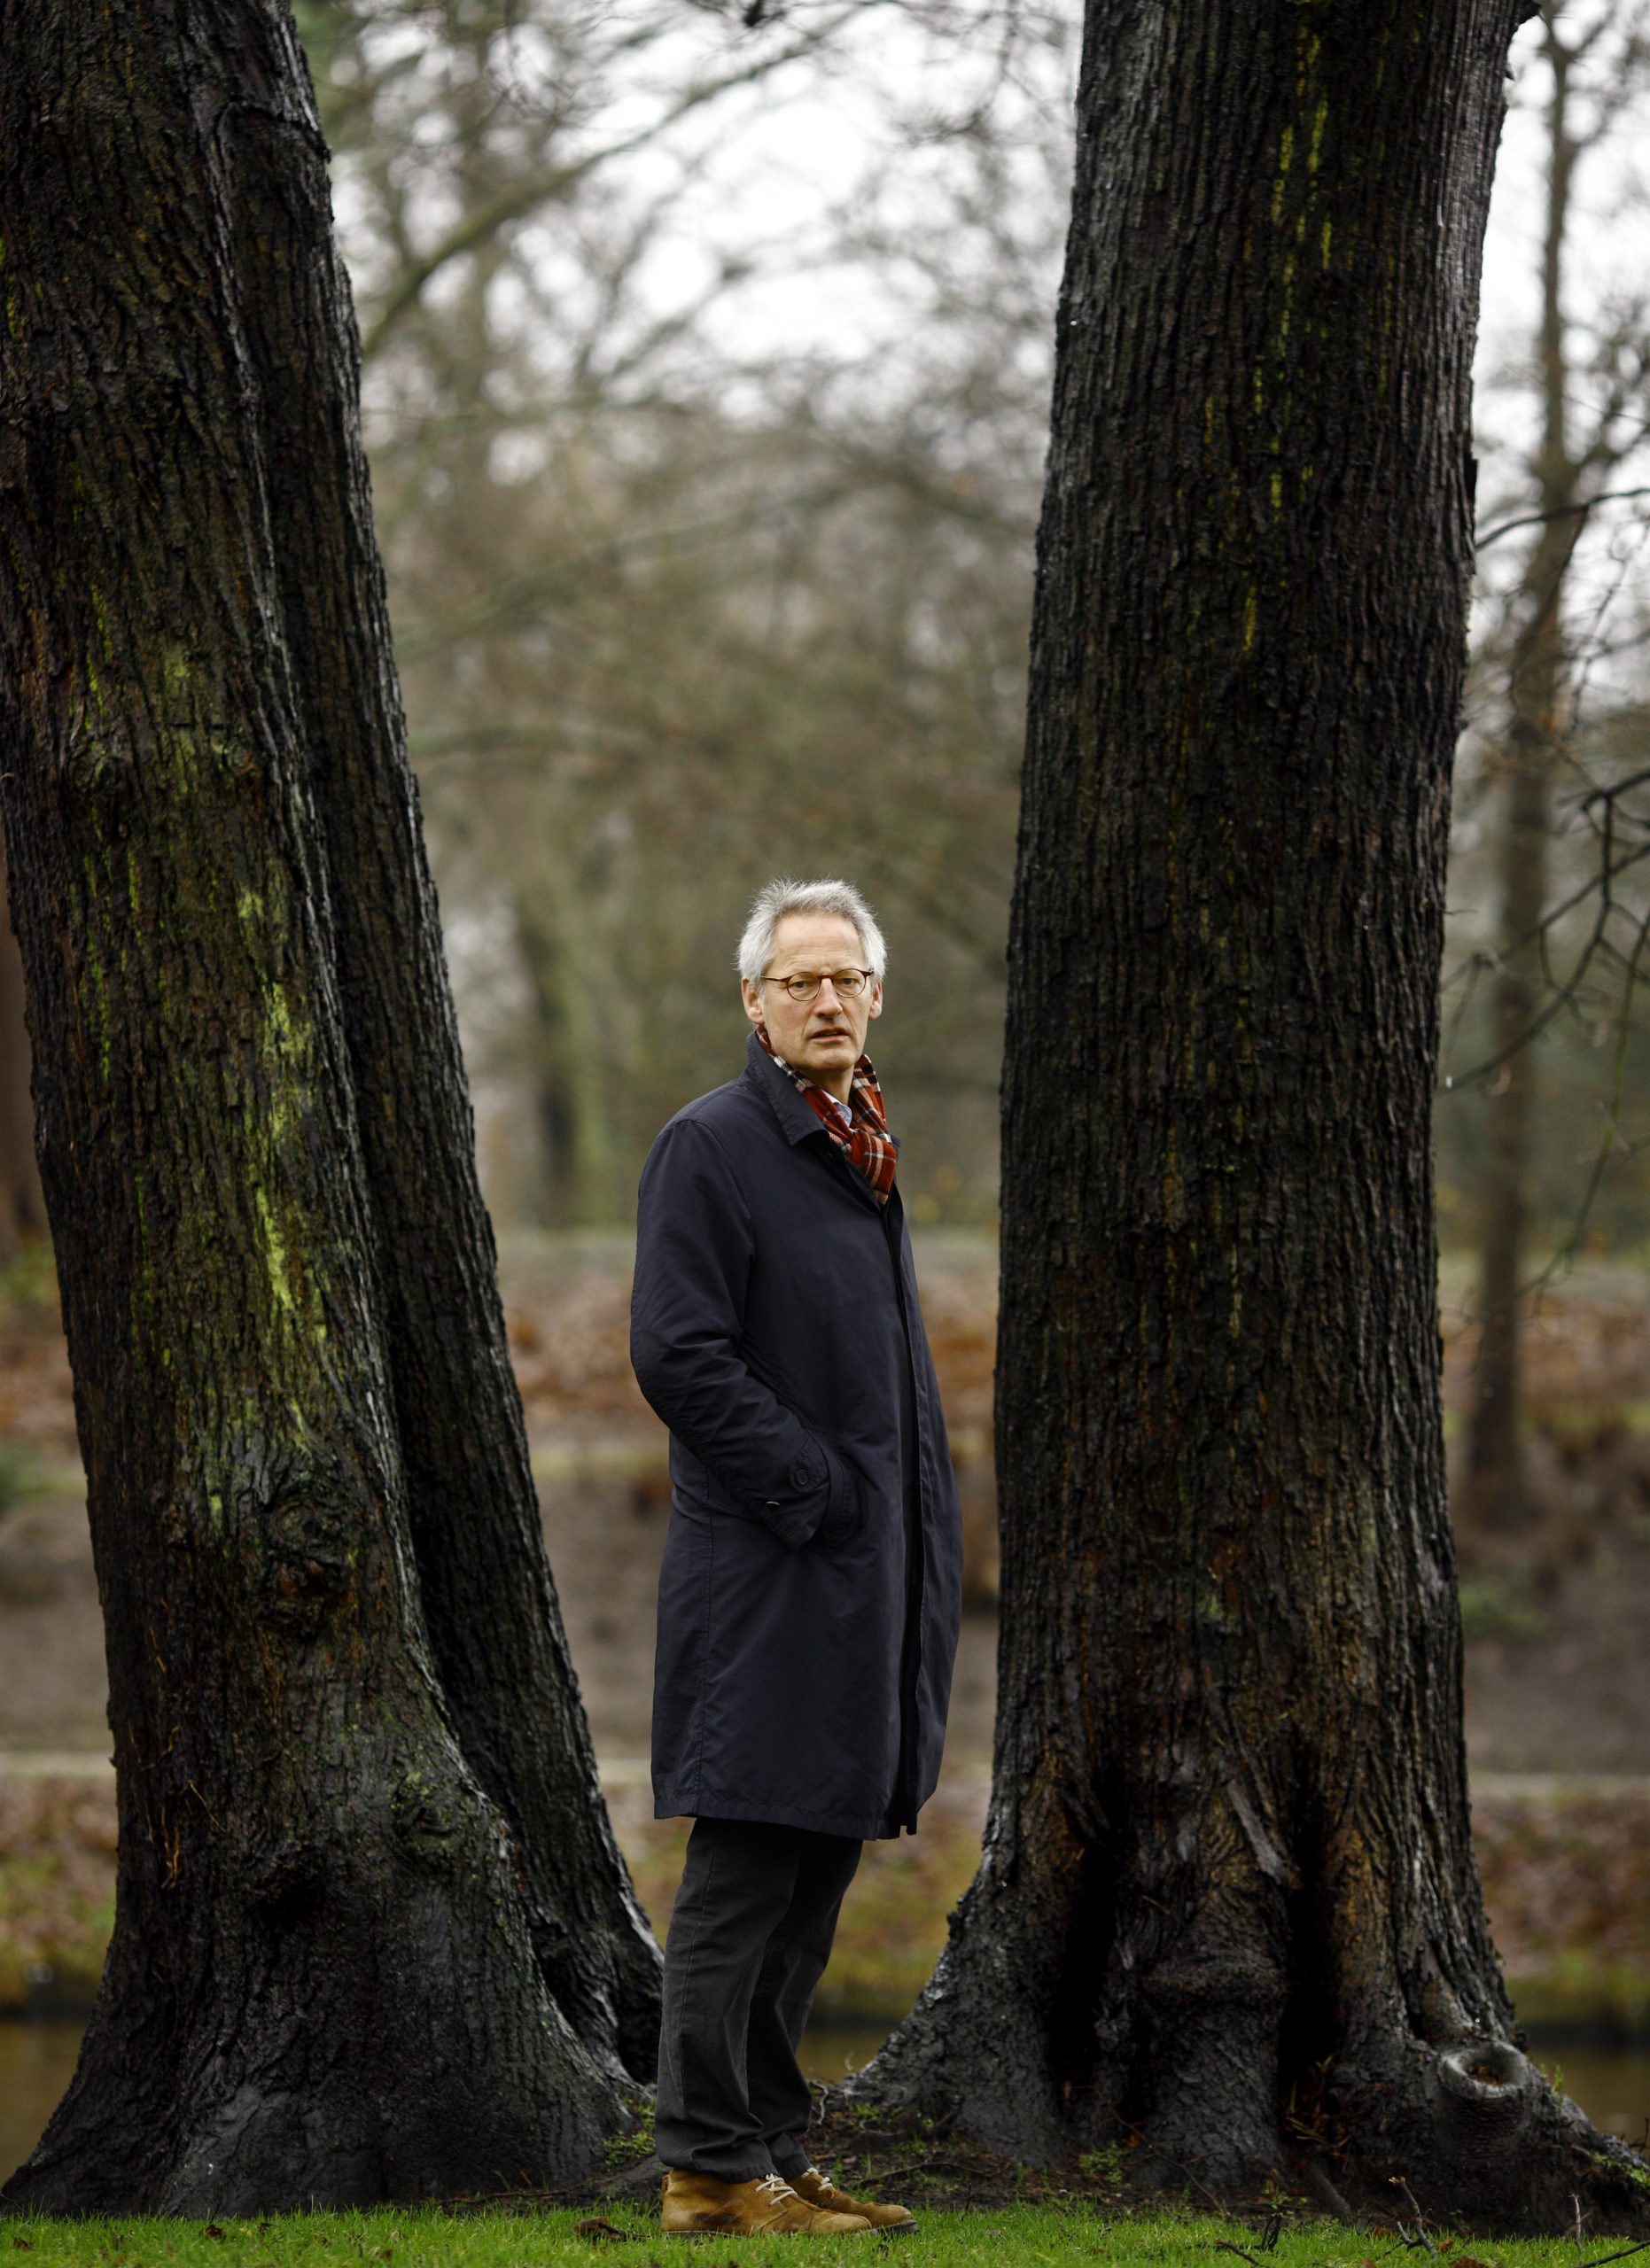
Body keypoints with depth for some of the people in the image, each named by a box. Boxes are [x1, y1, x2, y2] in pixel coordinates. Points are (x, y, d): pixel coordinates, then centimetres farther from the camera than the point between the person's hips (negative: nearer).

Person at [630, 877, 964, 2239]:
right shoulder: (711, 1147, -10)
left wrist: (926, 1538, 14)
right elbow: (679, 1358, -17)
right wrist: (814, 1489, -17)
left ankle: (773, 2152, 17)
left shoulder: (863, 1151, 17)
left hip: (871, 1572, 9)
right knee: (744, 1874, -6)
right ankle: (712, 2167, -2)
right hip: (767, 1576, -9)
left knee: (814, 1877, 11)